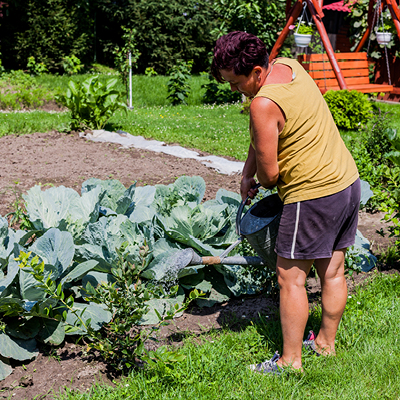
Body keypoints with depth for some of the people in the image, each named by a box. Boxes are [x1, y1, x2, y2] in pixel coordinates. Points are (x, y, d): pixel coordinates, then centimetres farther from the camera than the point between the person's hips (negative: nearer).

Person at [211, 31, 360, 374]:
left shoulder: (264, 104, -22)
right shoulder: (289, 66, 6)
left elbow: (269, 172, -15)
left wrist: (263, 183, 8)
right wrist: (247, 174, 13)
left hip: (313, 195, -10)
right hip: (348, 181, 10)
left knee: (291, 278, 2)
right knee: (332, 271, 18)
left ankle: (291, 361, 11)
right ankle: (326, 343, 33)